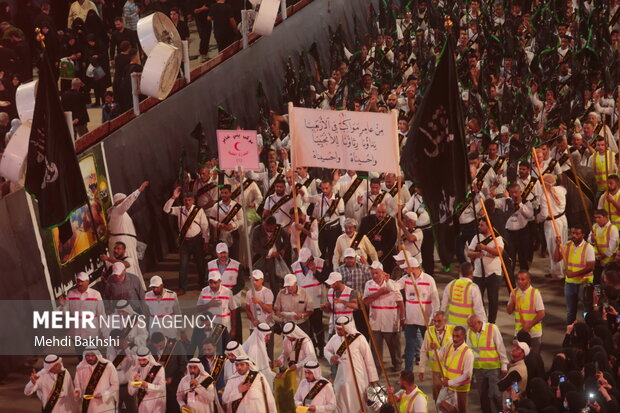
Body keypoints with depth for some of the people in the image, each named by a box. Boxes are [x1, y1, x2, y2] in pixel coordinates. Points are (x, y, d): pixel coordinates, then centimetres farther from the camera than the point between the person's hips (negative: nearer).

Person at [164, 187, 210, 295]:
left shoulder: (199, 211, -8)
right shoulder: (179, 210, -1)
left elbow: (205, 226, -3)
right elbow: (166, 209, -11)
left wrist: (206, 241, -1)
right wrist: (173, 198, -22)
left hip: (197, 240, -2)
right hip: (184, 240, 2)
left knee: (200, 263, 11)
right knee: (183, 264, 1)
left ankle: (202, 284, 31)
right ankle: (182, 287, 7)